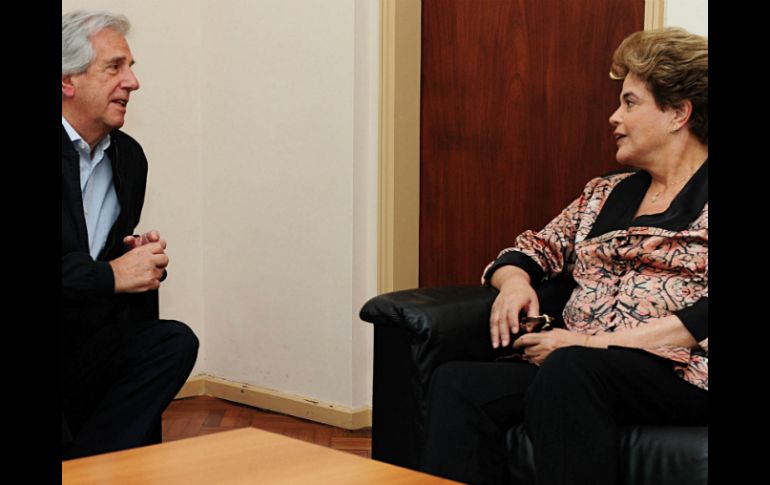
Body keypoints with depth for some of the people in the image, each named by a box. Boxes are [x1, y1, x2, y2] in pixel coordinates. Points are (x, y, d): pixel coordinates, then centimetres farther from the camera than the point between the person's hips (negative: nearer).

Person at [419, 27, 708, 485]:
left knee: (565, 370, -38)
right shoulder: (606, 193, 24)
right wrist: (515, 281, 3)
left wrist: (599, 342, -16)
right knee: (456, 382, -23)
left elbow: (703, 318, -10)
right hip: (574, 367, 6)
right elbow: (537, 247, 29)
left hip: (682, 370, -6)